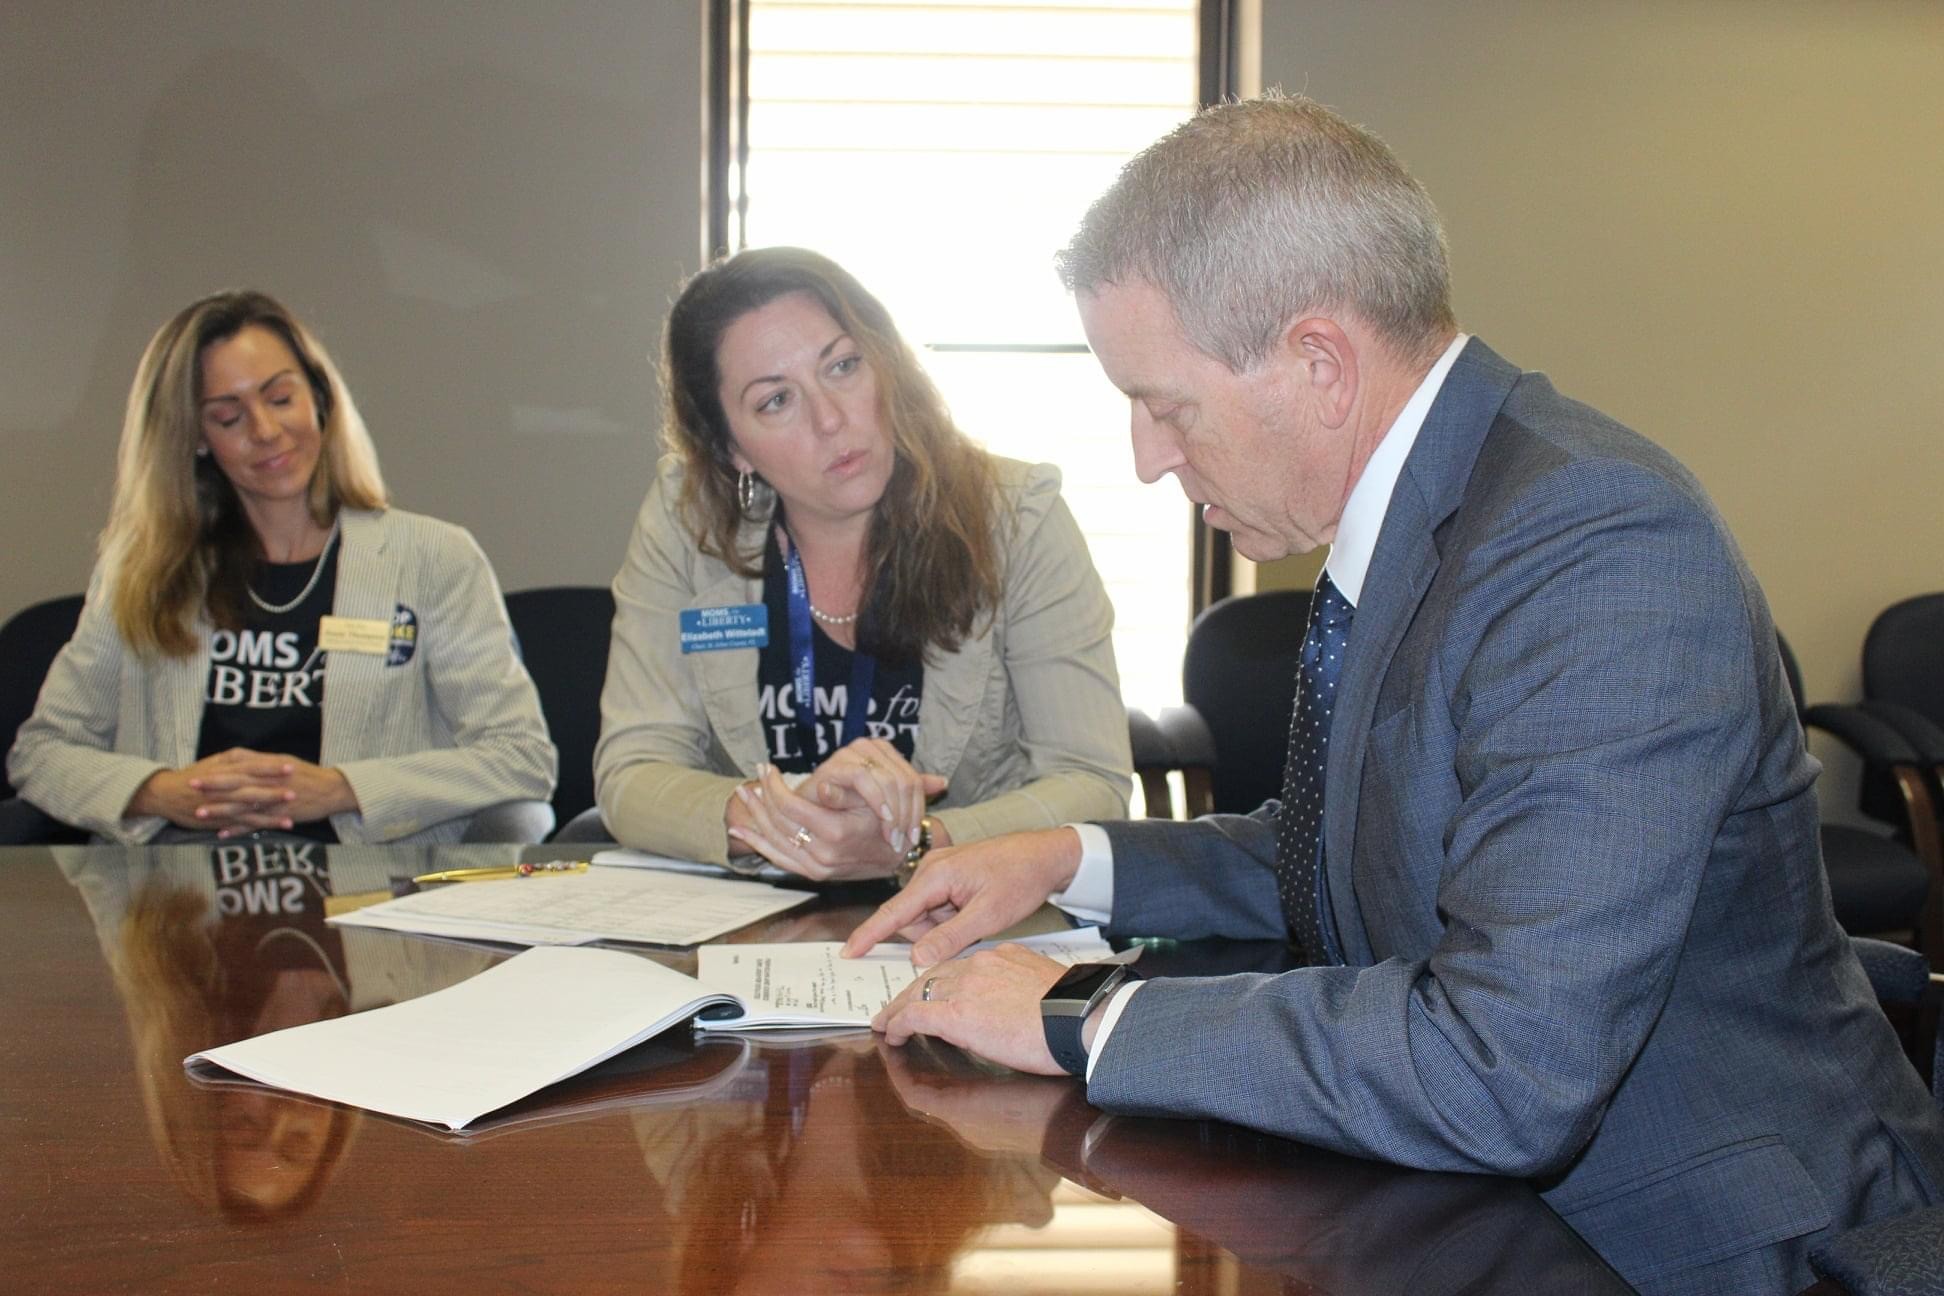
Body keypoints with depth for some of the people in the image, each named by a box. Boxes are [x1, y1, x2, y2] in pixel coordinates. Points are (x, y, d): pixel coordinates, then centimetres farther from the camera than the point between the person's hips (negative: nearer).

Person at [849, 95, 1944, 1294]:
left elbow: (1506, 1073, -31)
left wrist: (1087, 1023, -23)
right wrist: (1076, 861, 3)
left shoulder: (1601, 554, -25)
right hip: (1489, 1192, 7)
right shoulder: (1400, 515, 1)